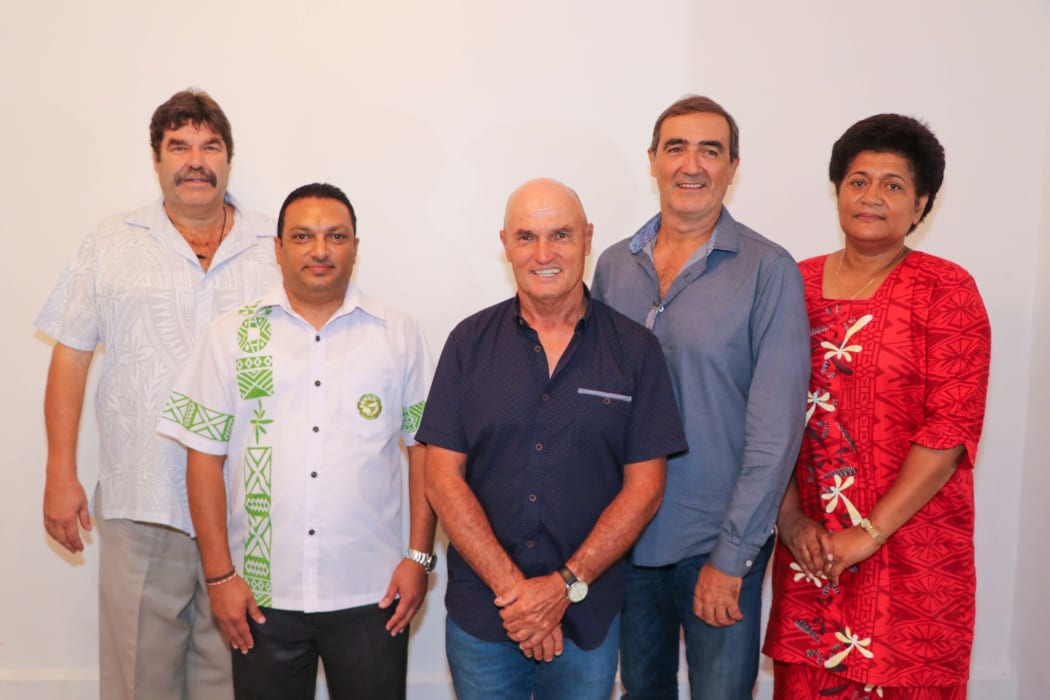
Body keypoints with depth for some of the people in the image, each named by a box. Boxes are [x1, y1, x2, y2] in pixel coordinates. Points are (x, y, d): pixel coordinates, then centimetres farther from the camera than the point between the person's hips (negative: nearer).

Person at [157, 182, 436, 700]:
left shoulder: (398, 335, 3)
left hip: (372, 596, 0)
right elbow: (205, 457, 1)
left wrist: (419, 557, -2)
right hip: (263, 597, 1)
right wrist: (220, 575, -2)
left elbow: (425, 447, 3)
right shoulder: (231, 336, 2)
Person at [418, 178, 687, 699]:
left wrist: (566, 586, -13)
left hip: (588, 618, 0)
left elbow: (644, 486, -4)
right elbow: (443, 478, -5)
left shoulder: (633, 349, -2)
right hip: (480, 613, 1)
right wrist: (512, 587, -12)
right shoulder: (470, 343, -1)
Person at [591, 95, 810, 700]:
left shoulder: (768, 270, -11)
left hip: (718, 541, -4)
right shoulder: (614, 265, 3)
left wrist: (731, 556, -14)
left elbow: (776, 426, -13)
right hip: (625, 533, 4)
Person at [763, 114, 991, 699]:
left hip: (912, 549, -3)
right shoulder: (798, 284, 5)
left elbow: (950, 428, -12)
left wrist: (871, 533, -14)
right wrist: (790, 517, -5)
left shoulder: (945, 290, -5)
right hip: (810, 549, 3)